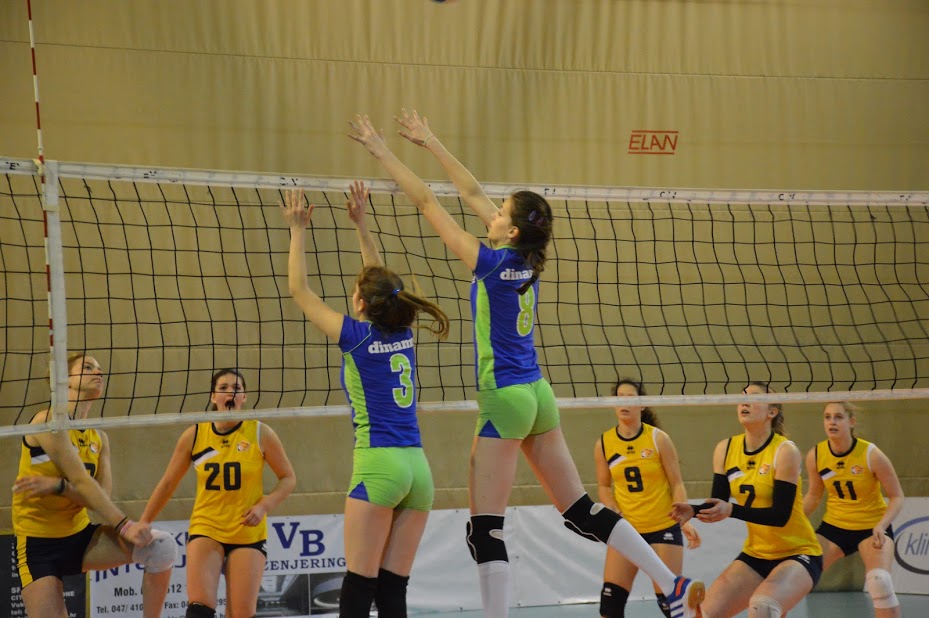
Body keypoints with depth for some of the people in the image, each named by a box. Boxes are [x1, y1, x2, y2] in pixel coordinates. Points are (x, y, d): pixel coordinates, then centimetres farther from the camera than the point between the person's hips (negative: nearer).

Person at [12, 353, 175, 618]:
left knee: (162, 546, -15)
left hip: (80, 536, 6)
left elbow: (102, 495, -4)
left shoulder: (99, 438, 10)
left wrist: (58, 486, -22)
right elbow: (81, 481, -21)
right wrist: (123, 526, -28)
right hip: (38, 545, -6)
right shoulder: (49, 421, -12)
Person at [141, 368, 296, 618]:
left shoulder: (260, 433, -4)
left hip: (248, 534, 0)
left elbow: (288, 478, 4)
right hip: (205, 529, 0)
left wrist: (264, 506, -13)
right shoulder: (194, 435, -1)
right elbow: (167, 484, 9)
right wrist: (143, 523, 10)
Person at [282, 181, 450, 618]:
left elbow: (299, 290, 7)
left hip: (378, 466, -6)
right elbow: (379, 280, 28)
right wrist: (361, 223, 30)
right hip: (417, 468, 6)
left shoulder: (356, 335, -4)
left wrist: (298, 230, 14)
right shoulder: (402, 332, 11)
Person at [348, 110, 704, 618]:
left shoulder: (494, 264, -13)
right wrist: (429, 142, 22)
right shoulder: (528, 261, 5)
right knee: (580, 510, 11)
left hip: (504, 400, -8)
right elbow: (473, 195, 16)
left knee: (485, 527, -4)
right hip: (538, 395, 8)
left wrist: (382, 152, -2)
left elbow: (426, 203, -9)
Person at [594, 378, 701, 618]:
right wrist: (614, 513, -7)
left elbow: (677, 484, -4)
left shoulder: (658, 439, -6)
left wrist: (685, 520, -17)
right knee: (611, 597, -6)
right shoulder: (603, 444, 0)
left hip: (664, 528, -2)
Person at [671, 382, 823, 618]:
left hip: (798, 554, -6)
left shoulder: (785, 451, -17)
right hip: (755, 554, 6)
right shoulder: (725, 450, -1)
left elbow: (780, 515, -23)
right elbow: (718, 504, 2)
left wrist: (731, 510, -35)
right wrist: (694, 511, -20)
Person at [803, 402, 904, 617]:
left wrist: (881, 526, -29)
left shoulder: (871, 455, -20)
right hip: (833, 526, 4)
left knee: (879, 582, -28)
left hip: (872, 527, -4)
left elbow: (897, 497, -12)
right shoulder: (815, 456, -10)